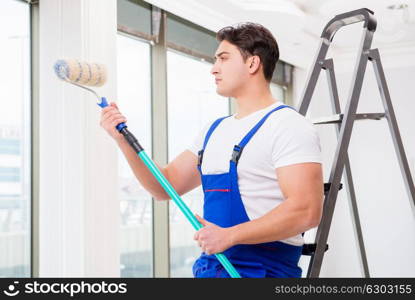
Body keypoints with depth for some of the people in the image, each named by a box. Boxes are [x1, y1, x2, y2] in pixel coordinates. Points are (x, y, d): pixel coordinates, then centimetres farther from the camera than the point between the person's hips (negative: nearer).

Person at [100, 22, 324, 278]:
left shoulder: (288, 126, -10)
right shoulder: (214, 131, 15)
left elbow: (307, 211, -20)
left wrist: (229, 235, -22)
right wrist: (124, 139, 4)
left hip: (262, 269, -7)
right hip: (210, 267, 7)